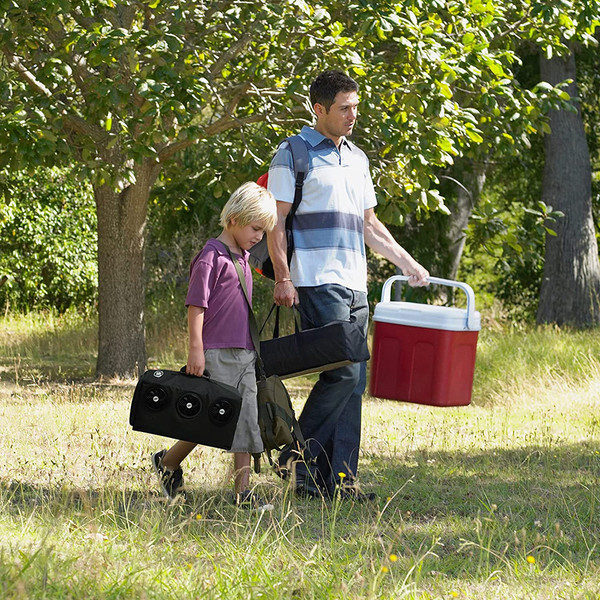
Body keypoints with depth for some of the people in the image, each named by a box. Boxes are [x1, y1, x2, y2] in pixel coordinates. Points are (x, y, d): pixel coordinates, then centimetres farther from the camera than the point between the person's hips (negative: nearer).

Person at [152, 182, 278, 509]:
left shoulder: (242, 258, 16)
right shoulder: (211, 257, -11)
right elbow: (196, 304, -14)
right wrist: (196, 348, -18)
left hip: (244, 353, 8)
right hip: (215, 353, -8)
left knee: (247, 420, 3)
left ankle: (243, 491, 5)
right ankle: (168, 461, 18)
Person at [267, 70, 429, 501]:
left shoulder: (358, 159, 19)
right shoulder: (294, 154, -2)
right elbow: (275, 222, -6)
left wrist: (407, 263, 20)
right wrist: (283, 278, -14)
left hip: (355, 286, 7)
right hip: (318, 283, -7)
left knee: (354, 381, 3)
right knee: (343, 371, -15)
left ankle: (339, 478, 5)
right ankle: (299, 458, -2)